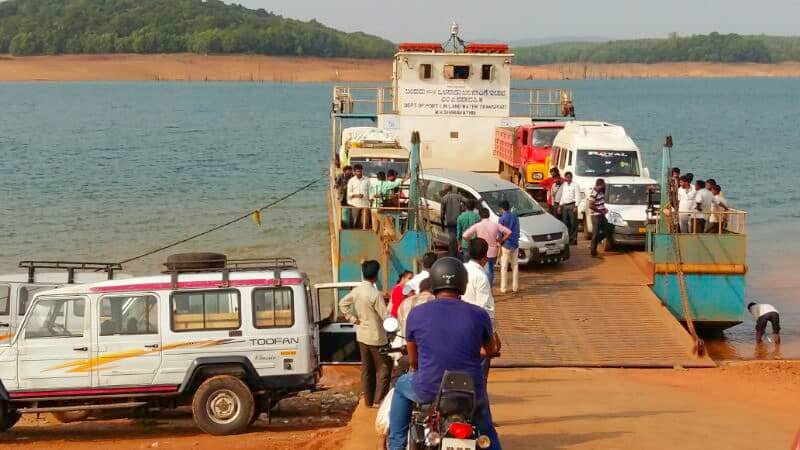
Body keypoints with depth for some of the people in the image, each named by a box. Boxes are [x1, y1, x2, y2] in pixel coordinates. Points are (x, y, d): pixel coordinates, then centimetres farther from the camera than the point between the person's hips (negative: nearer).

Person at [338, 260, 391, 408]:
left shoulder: (356, 291, 0)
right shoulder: (375, 294, -21)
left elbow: (343, 304, 12)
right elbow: (385, 316, -19)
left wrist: (353, 319, 9)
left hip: (362, 335, 7)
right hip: (376, 336, -7)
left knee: (366, 368, 13)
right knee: (383, 368, 3)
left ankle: (368, 400, 18)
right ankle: (379, 400, -1)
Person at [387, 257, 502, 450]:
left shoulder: (416, 314, -5)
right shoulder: (479, 315, -5)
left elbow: (413, 361, 8)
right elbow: (492, 350, 14)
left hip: (428, 392, 0)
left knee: (402, 386, 31)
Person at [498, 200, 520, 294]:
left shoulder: (502, 218, -12)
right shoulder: (515, 217, 5)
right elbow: (517, 231, 11)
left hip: (506, 245, -5)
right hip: (515, 245, 5)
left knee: (504, 267, 1)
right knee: (515, 265, 12)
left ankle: (503, 288, 2)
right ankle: (515, 287, 15)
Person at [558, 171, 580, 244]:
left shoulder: (575, 185, -3)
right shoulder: (563, 185, 16)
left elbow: (577, 196, -8)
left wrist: (576, 206, -15)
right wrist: (560, 206, 17)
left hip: (572, 205, -6)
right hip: (564, 205, 6)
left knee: (573, 223, -5)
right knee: (565, 223, 7)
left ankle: (573, 239, -3)